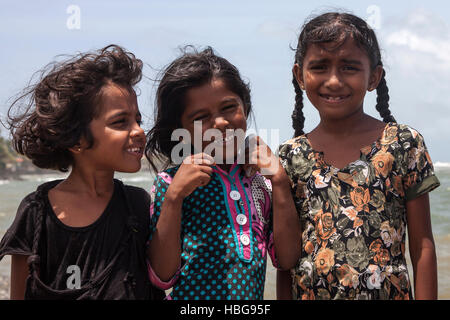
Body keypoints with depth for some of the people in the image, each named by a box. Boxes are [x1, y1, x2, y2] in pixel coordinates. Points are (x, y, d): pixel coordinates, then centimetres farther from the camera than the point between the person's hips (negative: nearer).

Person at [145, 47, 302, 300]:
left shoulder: (260, 177, -4)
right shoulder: (172, 183, -12)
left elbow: (287, 260, -7)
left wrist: (280, 182, -14)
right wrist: (174, 197, -25)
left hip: (253, 296, 3)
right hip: (190, 296, -3)